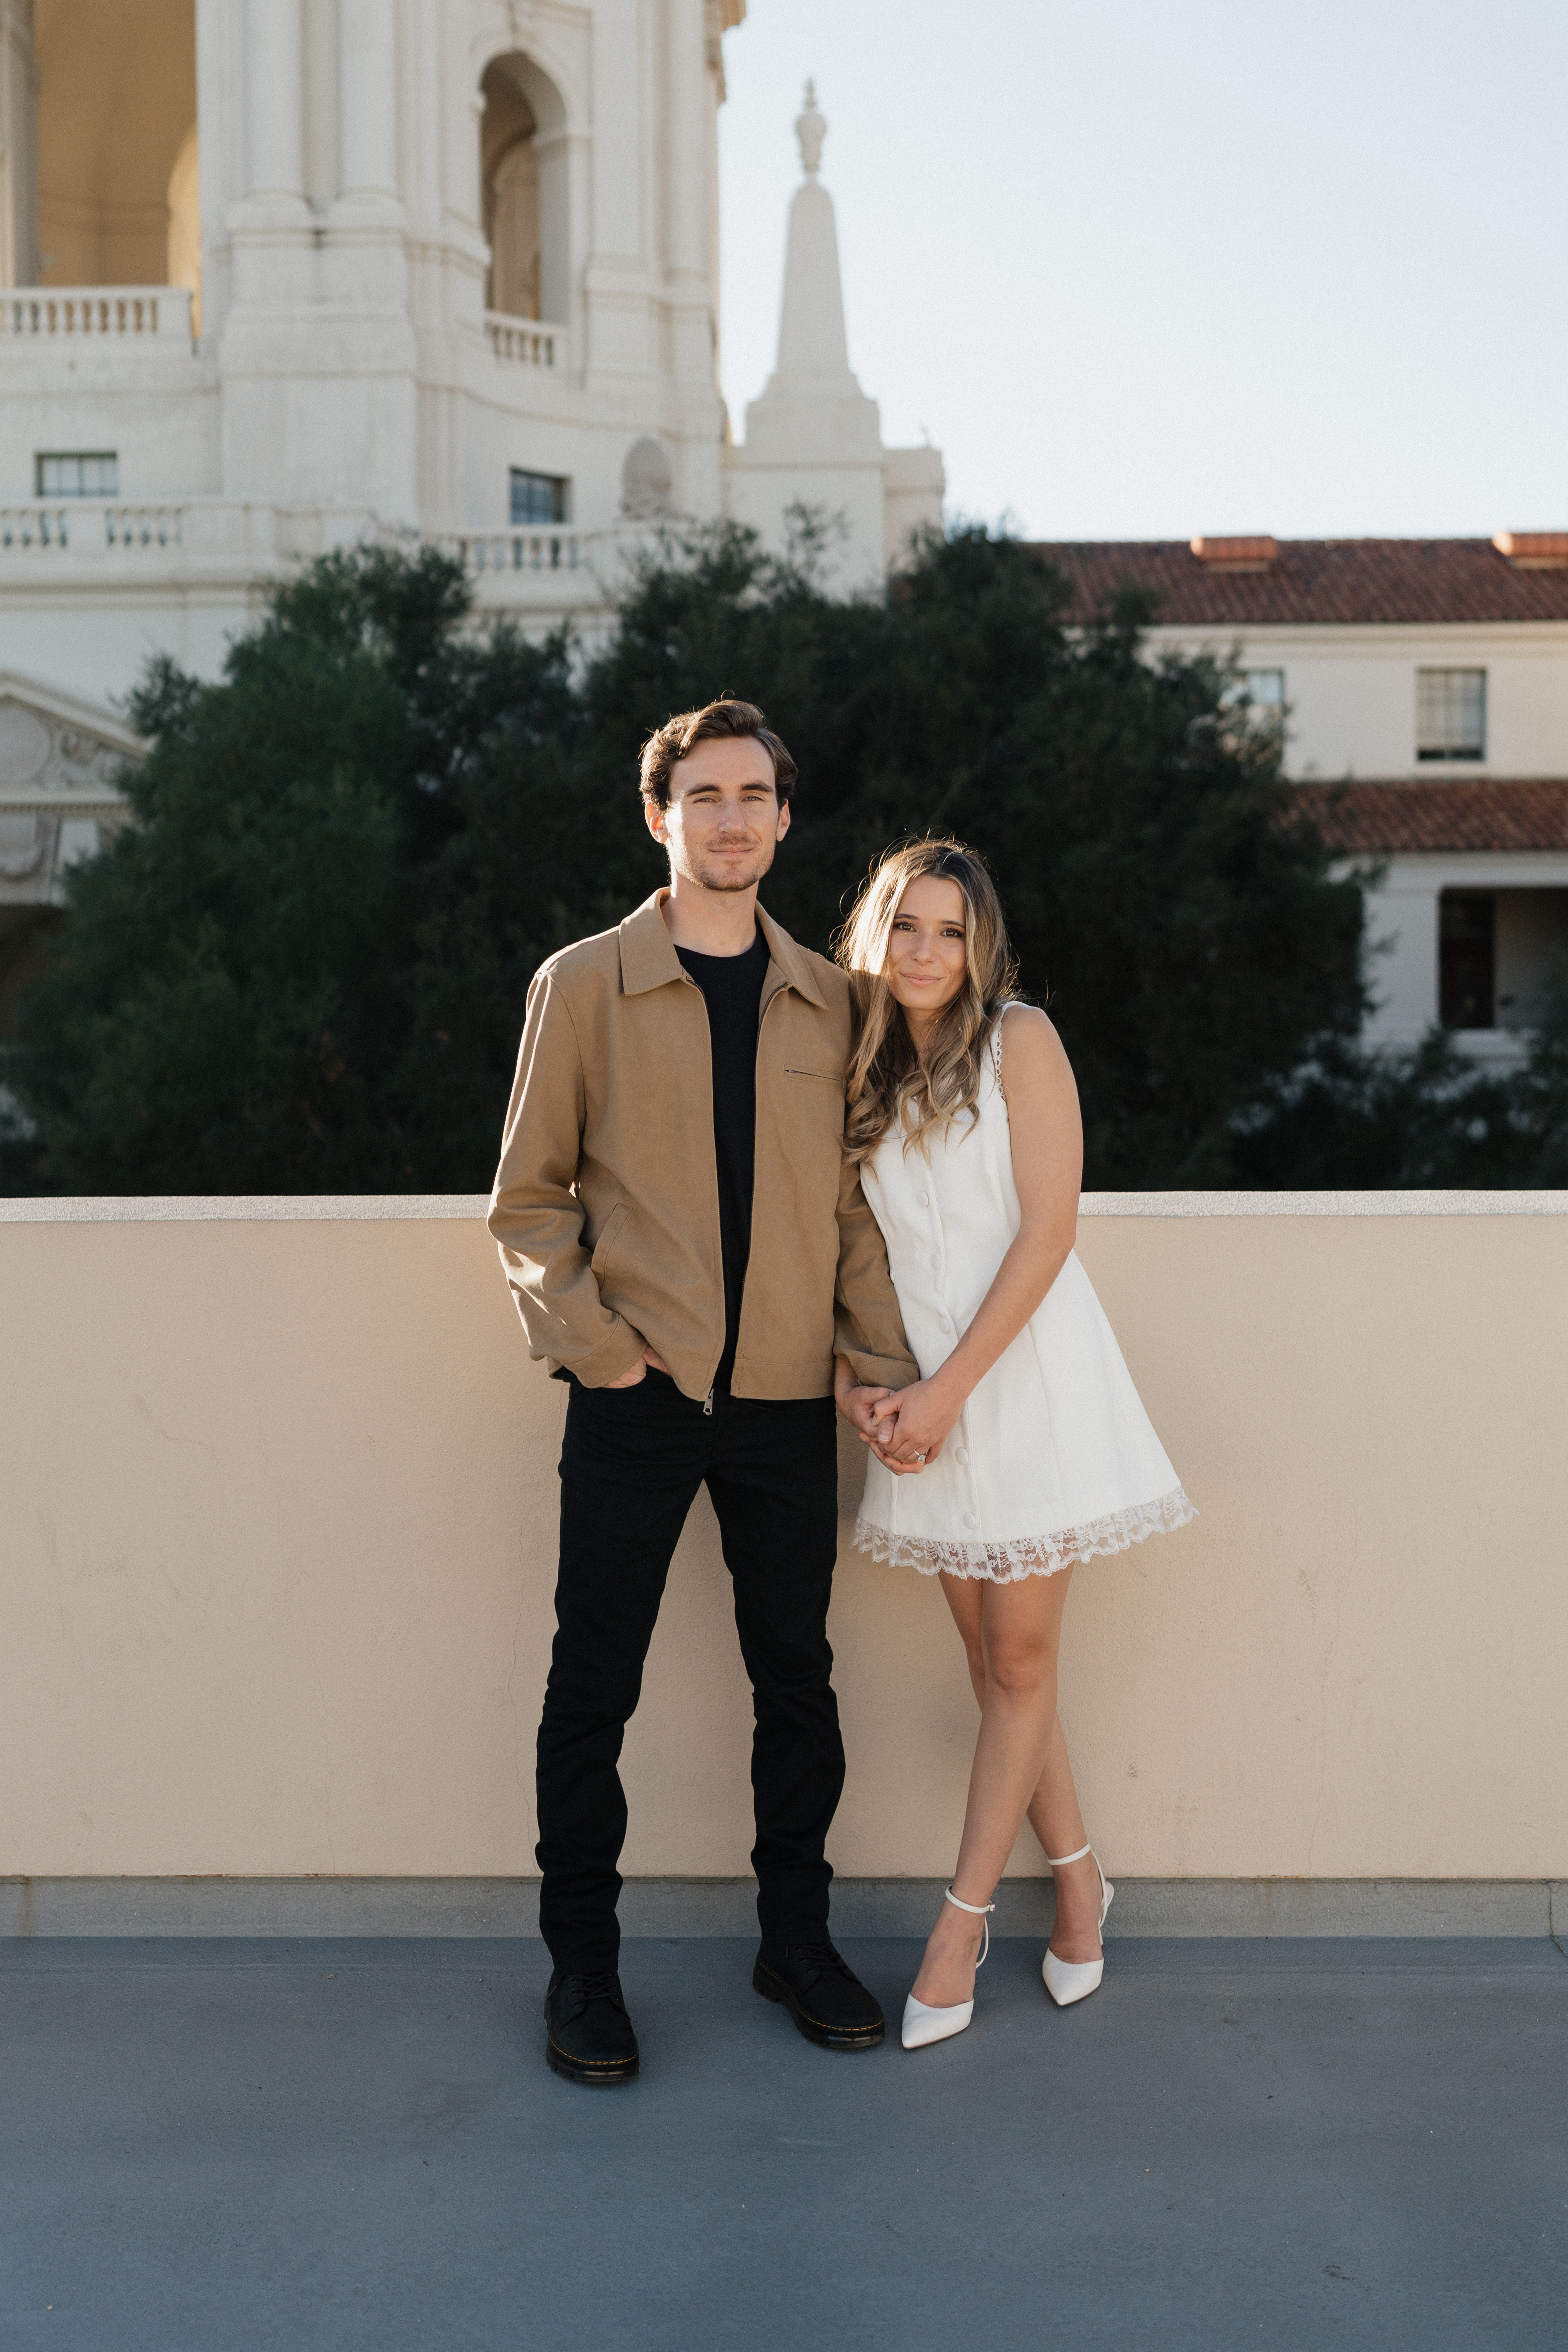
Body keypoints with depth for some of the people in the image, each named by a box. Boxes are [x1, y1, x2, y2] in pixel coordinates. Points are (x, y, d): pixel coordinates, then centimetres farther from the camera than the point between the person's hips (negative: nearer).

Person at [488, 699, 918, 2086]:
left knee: (797, 1674, 10)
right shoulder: (583, 984, 3)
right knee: (595, 1681, 4)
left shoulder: (827, 1000, 10)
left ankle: (798, 1936, 27)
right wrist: (588, 1336, -7)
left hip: (788, 1397, 3)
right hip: (638, 1396, -2)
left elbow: (854, 1194, 12)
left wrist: (877, 1351, 1)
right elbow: (529, 1197, 4)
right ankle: (581, 1960, 20)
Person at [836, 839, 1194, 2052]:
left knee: (1021, 1661, 0)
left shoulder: (1019, 1041, -5)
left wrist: (949, 1387, -14)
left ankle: (963, 1918, 12)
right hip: (926, 1394, 5)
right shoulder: (867, 1077, 10)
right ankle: (1079, 1881, 25)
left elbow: (1047, 1229, -11)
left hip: (1028, 1373, -5)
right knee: (992, 1661, 8)